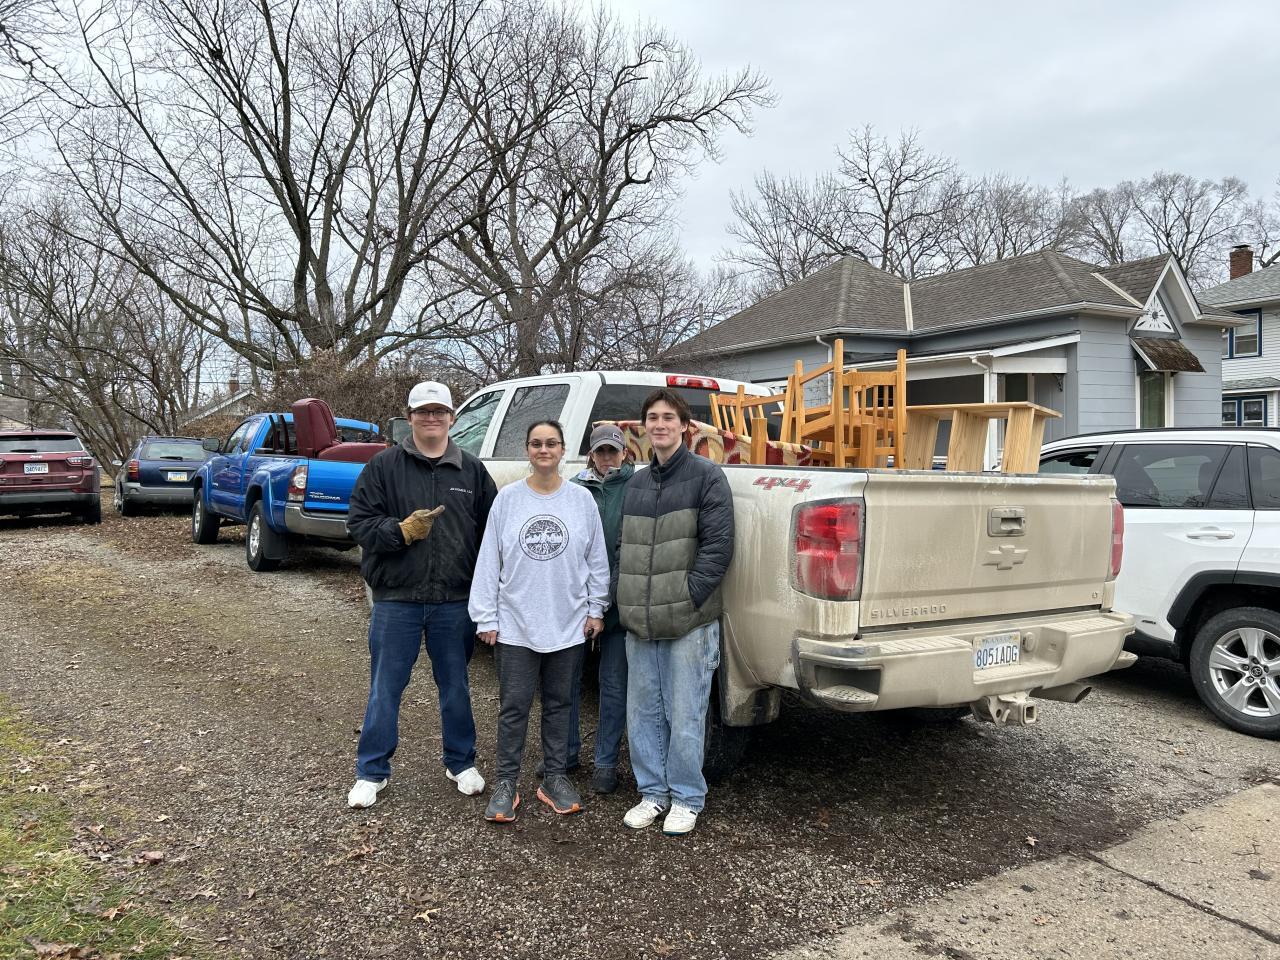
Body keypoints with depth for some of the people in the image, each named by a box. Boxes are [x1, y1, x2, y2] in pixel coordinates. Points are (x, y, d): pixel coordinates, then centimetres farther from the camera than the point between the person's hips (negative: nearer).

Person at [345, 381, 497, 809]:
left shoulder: (472, 470, 6)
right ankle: (371, 771, 21)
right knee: (385, 689, 7)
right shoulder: (384, 466, 0)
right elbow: (359, 522, -3)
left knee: (456, 687, 14)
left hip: (456, 601, 2)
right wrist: (402, 530, -20)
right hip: (396, 599, -1)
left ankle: (461, 763, 31)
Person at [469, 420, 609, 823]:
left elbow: (597, 559, 5)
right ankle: (505, 783, 17)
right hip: (515, 625, -1)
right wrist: (486, 617, -3)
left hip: (569, 625, 1)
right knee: (514, 706, 4)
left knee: (559, 703, 13)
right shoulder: (507, 498, -2)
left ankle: (555, 778, 25)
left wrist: (596, 608, 3)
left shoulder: (582, 499, 1)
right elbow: (489, 560, -1)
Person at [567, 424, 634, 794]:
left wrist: (609, 595, -13)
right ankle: (566, 752, 29)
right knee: (567, 678, 12)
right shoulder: (576, 488, 6)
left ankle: (606, 763, 20)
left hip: (618, 602, -3)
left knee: (613, 685, 8)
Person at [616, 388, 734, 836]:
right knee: (642, 713, 13)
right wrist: (626, 600, 5)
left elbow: (718, 546, -11)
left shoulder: (706, 476, -4)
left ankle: (687, 798, 20)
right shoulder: (636, 483, 14)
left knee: (684, 716, 3)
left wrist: (687, 598, -15)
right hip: (639, 623, 6)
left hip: (689, 623, -6)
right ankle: (653, 791, 29)